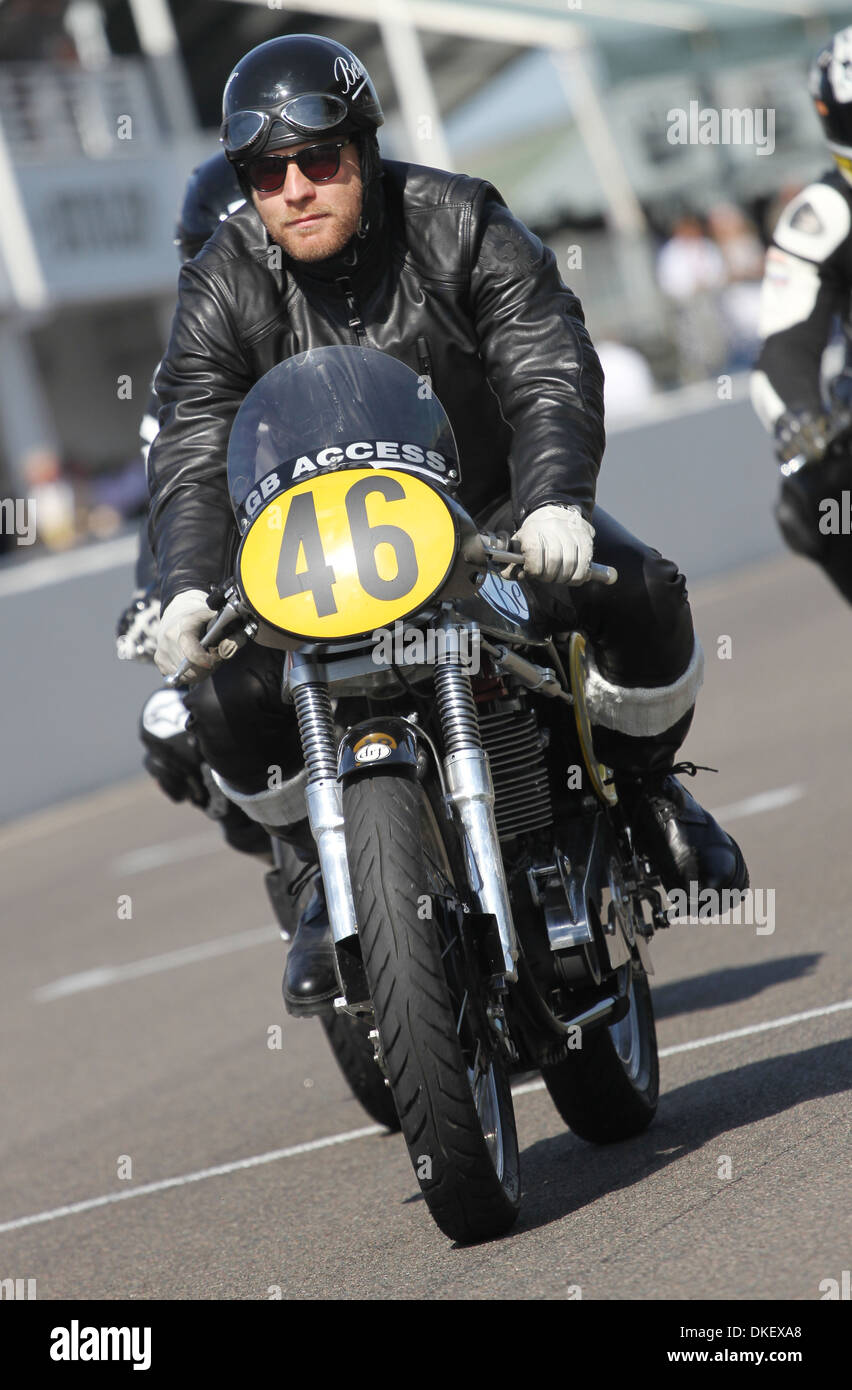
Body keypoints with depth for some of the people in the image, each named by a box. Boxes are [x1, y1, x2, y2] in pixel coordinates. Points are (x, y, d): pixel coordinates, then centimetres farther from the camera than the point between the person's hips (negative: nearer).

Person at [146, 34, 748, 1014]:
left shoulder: (462, 225, -12)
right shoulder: (223, 284, -9)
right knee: (226, 695, -25)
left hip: (493, 513, 0)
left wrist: (555, 499, -44)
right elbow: (191, 453, -17)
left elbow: (552, 371, -23)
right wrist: (187, 587, -37)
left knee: (638, 594, -26)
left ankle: (645, 782, 7)